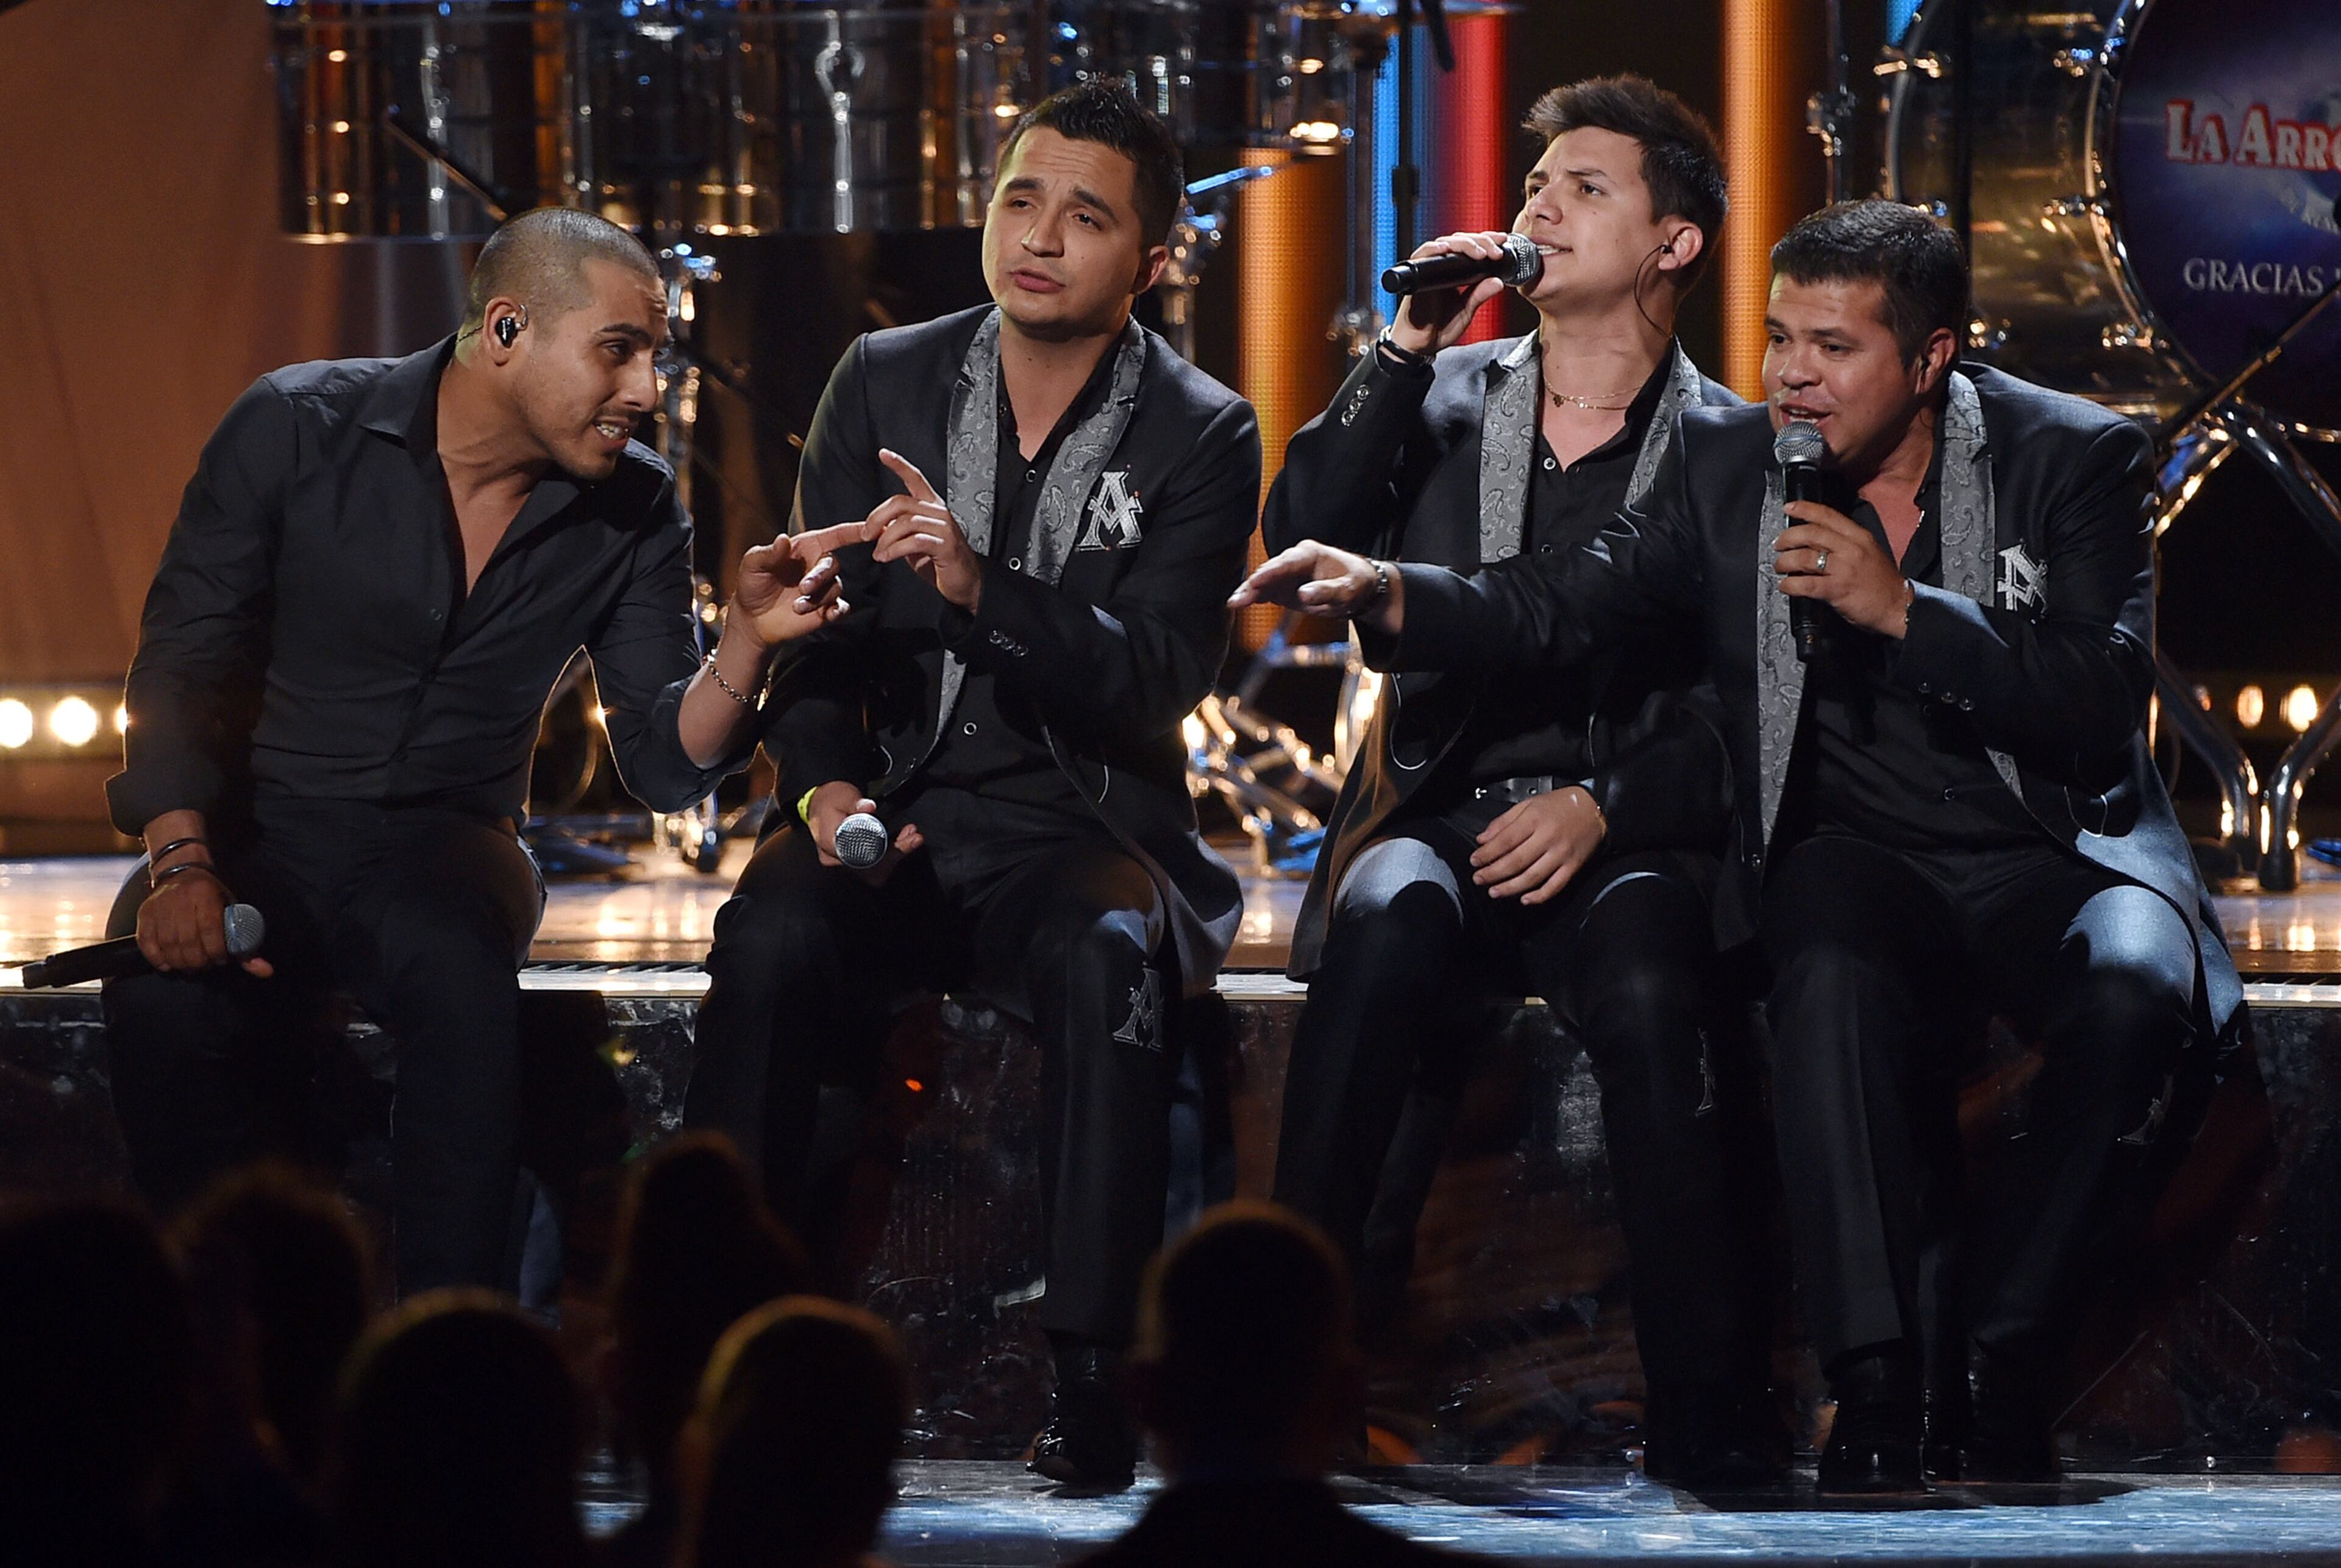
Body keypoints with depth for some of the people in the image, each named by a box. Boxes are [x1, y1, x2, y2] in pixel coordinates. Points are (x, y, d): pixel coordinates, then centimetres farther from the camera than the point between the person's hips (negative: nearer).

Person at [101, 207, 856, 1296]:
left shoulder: (635, 512, 2)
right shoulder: (296, 430, -6)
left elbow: (664, 766, 0)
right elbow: (181, 666, -5)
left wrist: (746, 639, -20)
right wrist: (181, 861, -21)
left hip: (442, 848, 1)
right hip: (258, 831, -1)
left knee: (460, 972, -36)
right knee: (167, 999, -35)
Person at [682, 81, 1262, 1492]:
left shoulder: (1202, 436, 0)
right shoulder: (887, 382, 8)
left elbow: (1155, 678, -13)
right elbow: (814, 629, 9)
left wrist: (979, 587, -28)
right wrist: (822, 781, -11)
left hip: (1081, 825, -2)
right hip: (891, 811, 2)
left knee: (1108, 954, -36)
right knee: (773, 937, -31)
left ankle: (1098, 1379, -34)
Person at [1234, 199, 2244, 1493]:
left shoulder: (2074, 458, -2)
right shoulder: (1727, 465, 6)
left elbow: (2102, 707, -12)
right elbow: (1563, 608, -2)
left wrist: (1902, 610, -20)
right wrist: (1387, 596, -19)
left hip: (2058, 851, -1)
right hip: (1856, 853, 1)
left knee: (2132, 991, -34)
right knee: (1831, 983, -35)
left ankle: (1997, 1365, -21)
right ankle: (1871, 1386, -34)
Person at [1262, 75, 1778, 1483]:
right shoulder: (1451, 401, 18)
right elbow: (1305, 536, 3)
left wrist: (1605, 808, -16)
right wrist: (1410, 345, -2)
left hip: (1631, 832, -2)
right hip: (1444, 811, 2)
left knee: (1649, 983, -36)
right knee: (1387, 921, -34)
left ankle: (1714, 1424, -32)